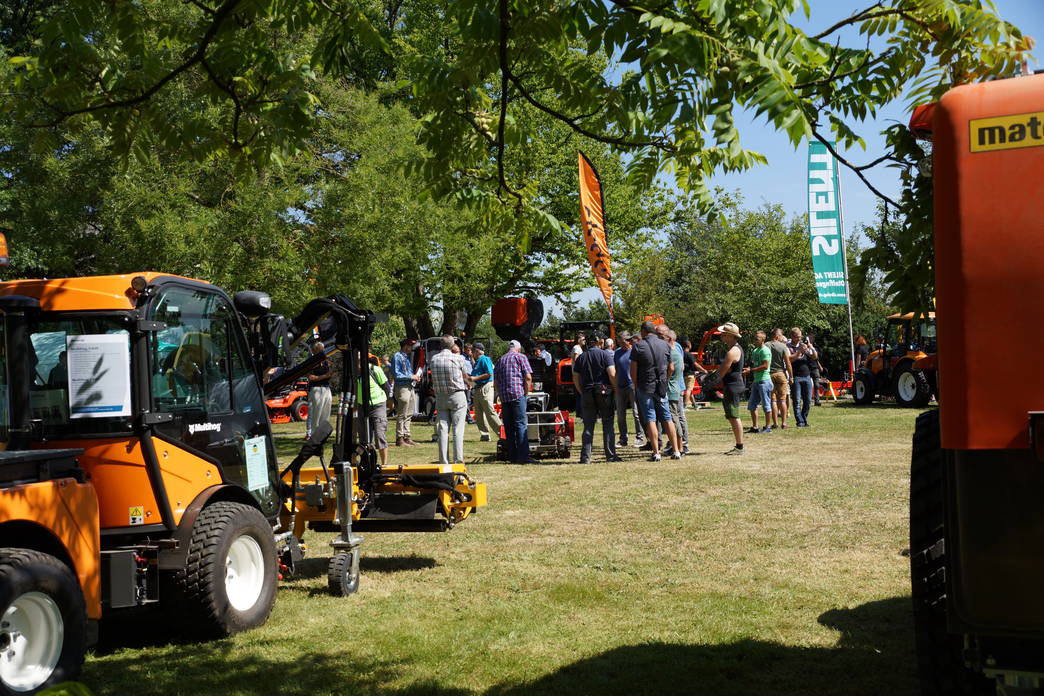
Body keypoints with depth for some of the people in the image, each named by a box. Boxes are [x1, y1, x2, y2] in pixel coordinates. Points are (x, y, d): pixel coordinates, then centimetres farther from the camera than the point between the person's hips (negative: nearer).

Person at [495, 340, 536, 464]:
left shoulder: (500, 360, 20)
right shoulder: (520, 357, 4)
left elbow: (495, 381, 17)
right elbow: (528, 377, -6)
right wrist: (525, 392, 3)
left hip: (504, 397, 5)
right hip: (518, 394, -5)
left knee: (509, 427, 8)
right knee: (521, 425, -8)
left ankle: (512, 456, 9)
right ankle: (523, 456, -14)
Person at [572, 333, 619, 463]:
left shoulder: (581, 357, 9)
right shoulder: (605, 354, -4)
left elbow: (575, 379, 10)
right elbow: (612, 374, -12)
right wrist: (616, 389, 0)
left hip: (587, 394, 3)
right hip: (604, 392, -3)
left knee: (588, 426, 5)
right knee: (608, 425, 3)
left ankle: (585, 456, 1)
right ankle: (610, 455, 2)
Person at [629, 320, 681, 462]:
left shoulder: (638, 346, -6)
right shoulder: (664, 345, 6)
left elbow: (633, 370, -7)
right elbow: (671, 368, 10)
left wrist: (636, 385, 5)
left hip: (645, 387, -4)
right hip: (661, 388, 4)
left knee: (650, 419, -1)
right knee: (667, 418, 9)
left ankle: (656, 453, -4)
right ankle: (676, 451, 8)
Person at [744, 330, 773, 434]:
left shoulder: (765, 350, -12)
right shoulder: (755, 351, 17)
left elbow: (765, 366, -19)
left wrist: (751, 370, -18)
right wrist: (748, 369, 4)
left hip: (764, 380, -10)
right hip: (756, 381, 10)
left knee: (766, 405, -1)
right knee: (751, 405, 10)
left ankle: (767, 427, 6)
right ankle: (754, 427, 16)